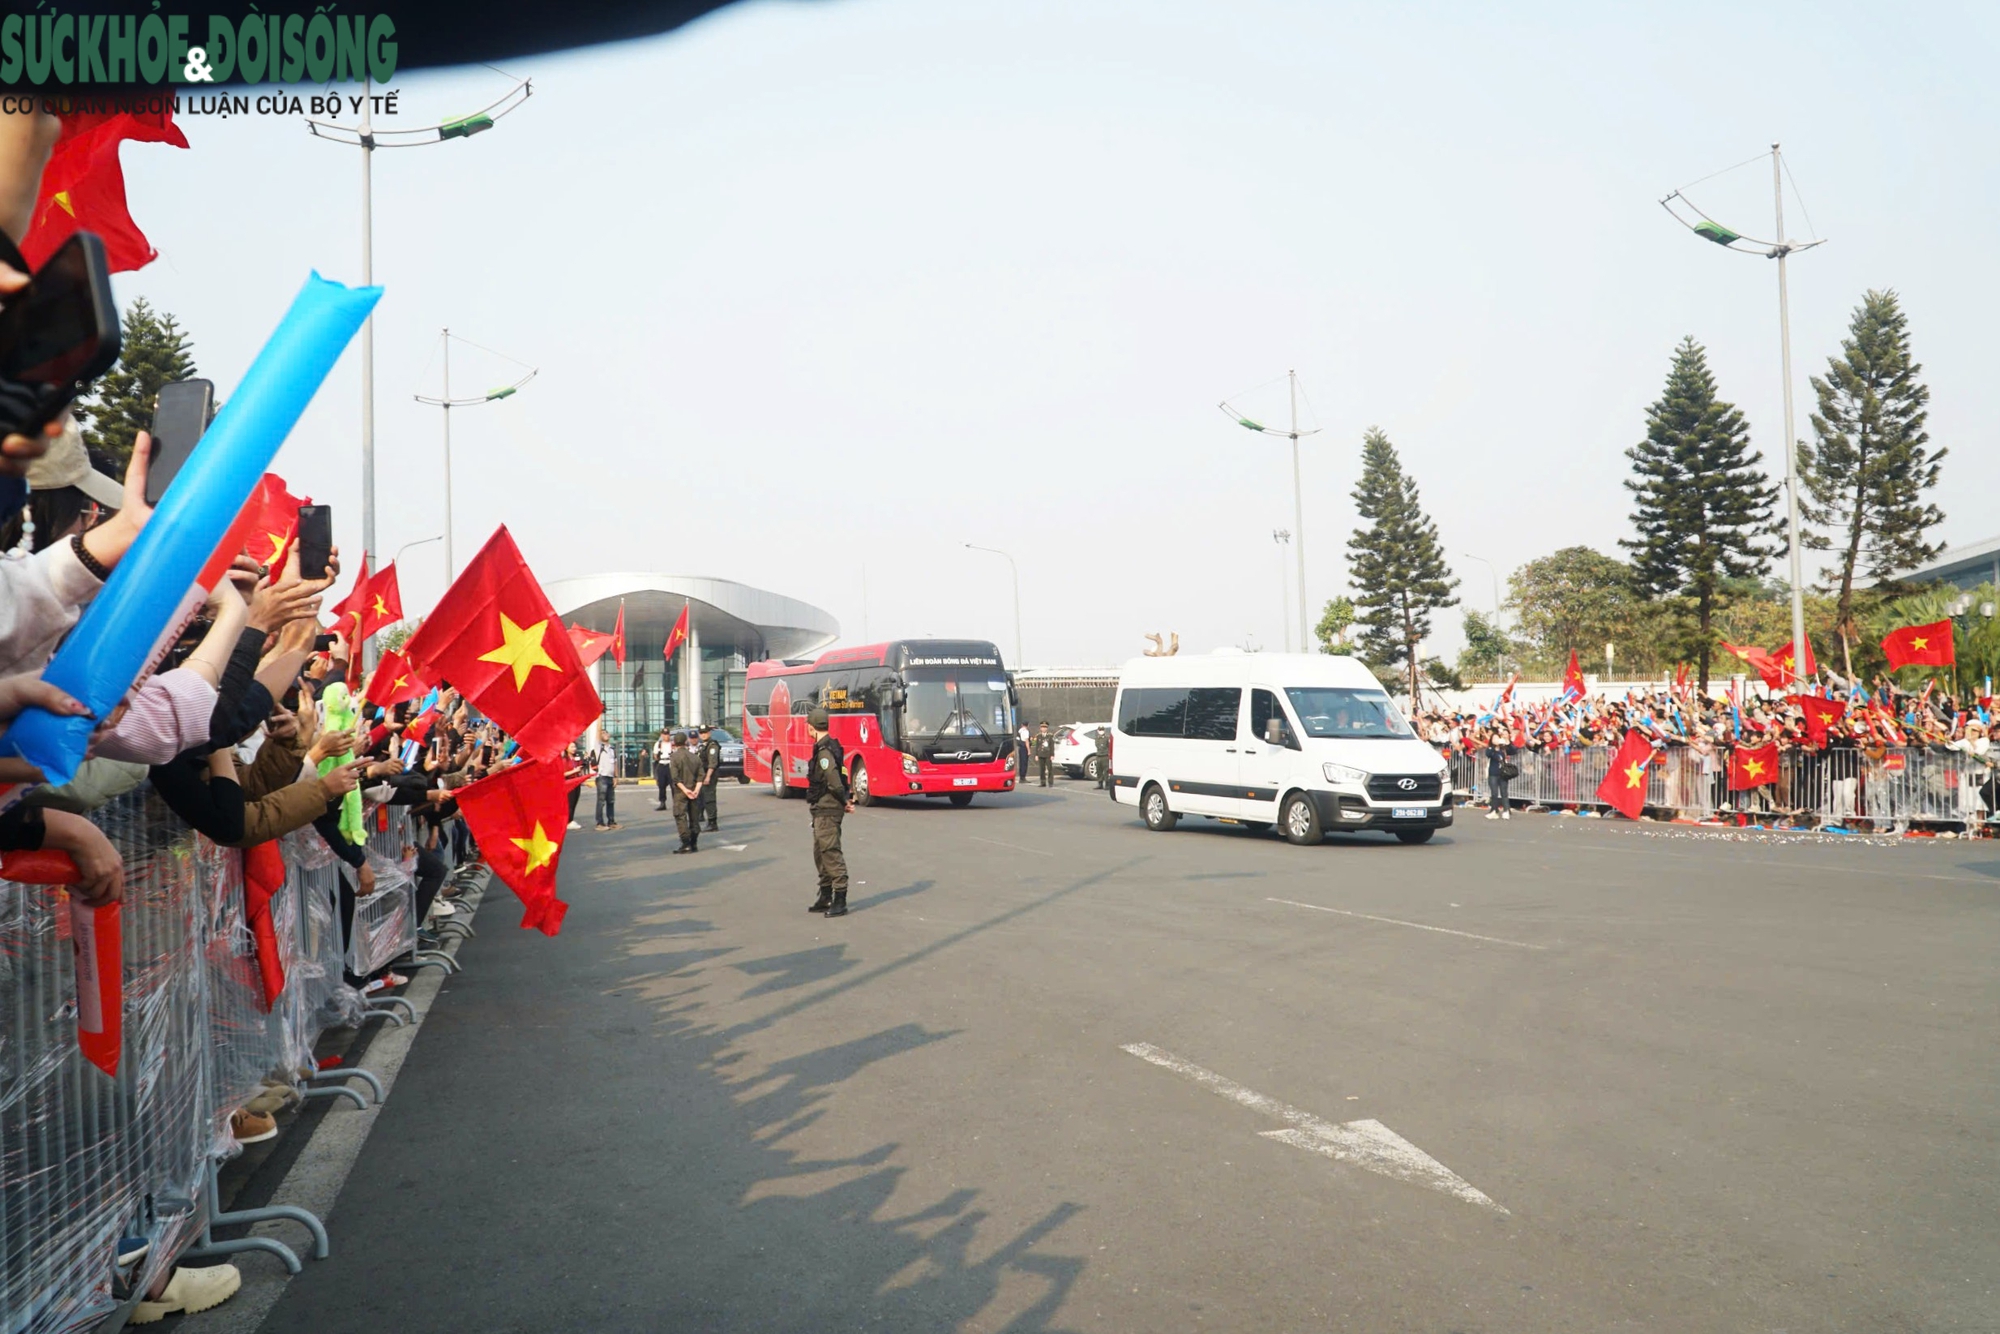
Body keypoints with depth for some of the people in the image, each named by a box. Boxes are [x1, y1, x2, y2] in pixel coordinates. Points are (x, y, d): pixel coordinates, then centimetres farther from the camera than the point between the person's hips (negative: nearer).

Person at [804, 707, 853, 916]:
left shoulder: (824, 751, -19)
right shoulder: (829, 747, 14)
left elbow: (834, 782, -25)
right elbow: (836, 782, 16)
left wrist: (844, 801, -10)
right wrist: (846, 800, 5)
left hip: (827, 810, -11)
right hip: (821, 810, 11)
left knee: (831, 852, -8)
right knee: (820, 853, 17)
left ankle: (840, 901, -5)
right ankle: (826, 897, 27)